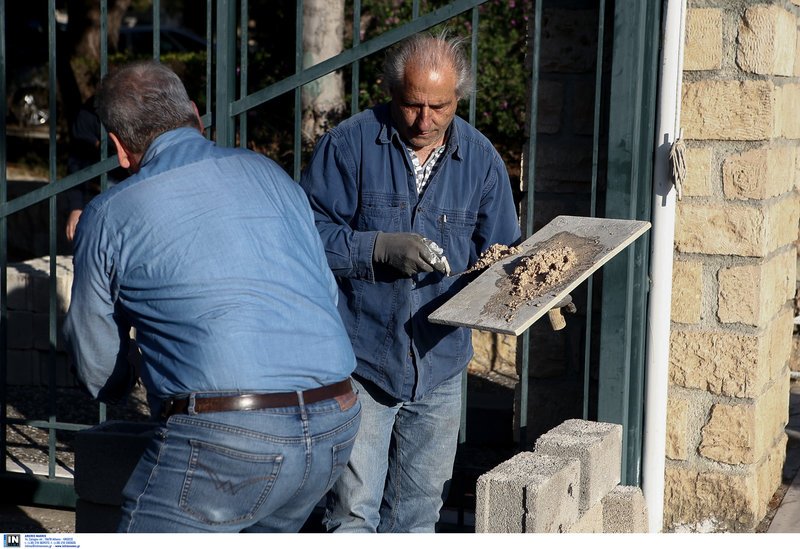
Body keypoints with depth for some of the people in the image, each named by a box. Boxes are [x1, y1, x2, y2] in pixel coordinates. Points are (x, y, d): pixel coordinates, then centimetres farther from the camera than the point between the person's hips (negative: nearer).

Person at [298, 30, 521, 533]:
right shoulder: (349, 144, -8)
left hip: (441, 366, 4)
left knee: (418, 512, 16)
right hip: (360, 361, -4)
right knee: (354, 511, -3)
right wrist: (381, 247, -24)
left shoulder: (481, 158, 2)